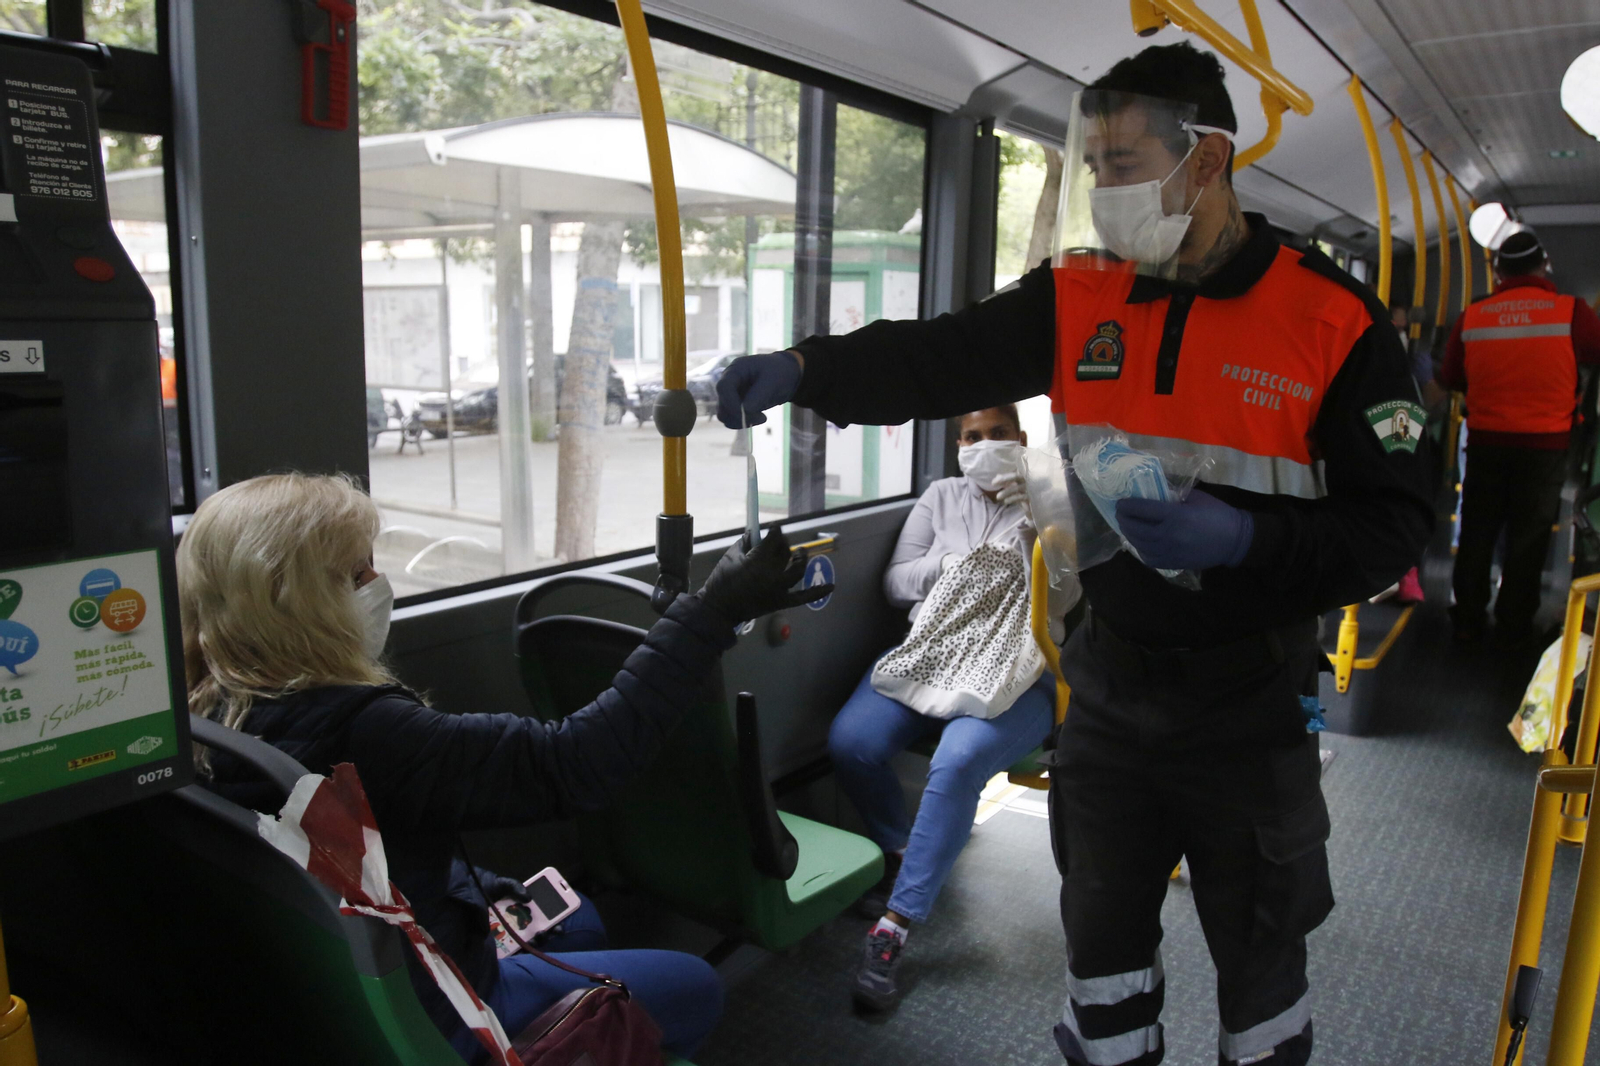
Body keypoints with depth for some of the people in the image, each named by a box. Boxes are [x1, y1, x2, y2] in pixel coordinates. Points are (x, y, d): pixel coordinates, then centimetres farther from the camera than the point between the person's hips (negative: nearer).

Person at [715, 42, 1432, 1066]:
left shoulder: (1334, 318, -11)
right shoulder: (1077, 299, -1)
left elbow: (1395, 523, -11)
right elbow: (939, 357, -14)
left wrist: (1244, 540, -27)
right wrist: (806, 367, -30)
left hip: (1249, 703, -3)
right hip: (1108, 682, 3)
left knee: (1259, 952, 19)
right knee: (1102, 934, 21)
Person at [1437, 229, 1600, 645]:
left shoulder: (1471, 317, -4)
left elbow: (1450, 379, 7)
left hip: (1486, 442, 2)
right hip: (1545, 443, -1)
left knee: (1476, 533, 12)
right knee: (1528, 538, 9)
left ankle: (1468, 619, 18)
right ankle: (1513, 624, 17)